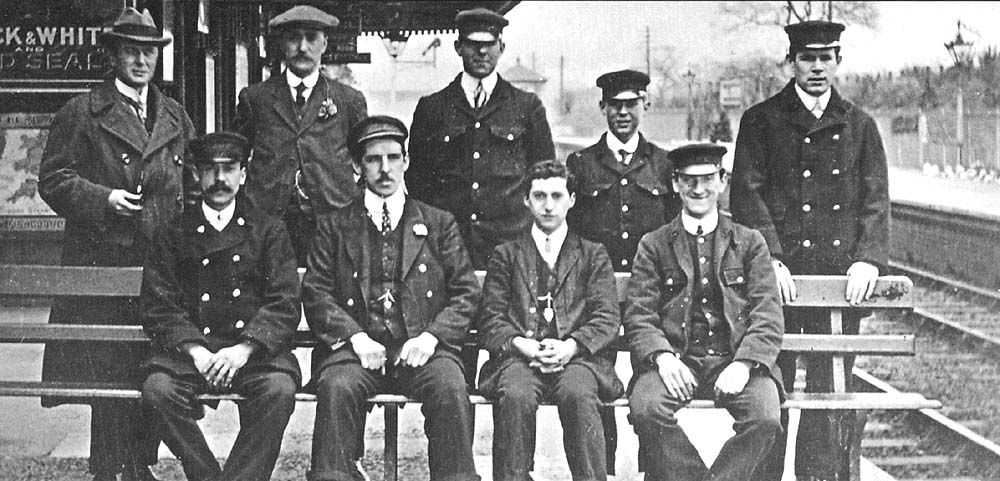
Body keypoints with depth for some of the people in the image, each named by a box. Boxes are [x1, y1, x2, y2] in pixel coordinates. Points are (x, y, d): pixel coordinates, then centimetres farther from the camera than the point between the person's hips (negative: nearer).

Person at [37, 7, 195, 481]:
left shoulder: (176, 117, 16)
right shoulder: (80, 113, 2)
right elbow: (53, 180, -1)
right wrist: (103, 198, -14)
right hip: (102, 260, -4)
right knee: (107, 376, -3)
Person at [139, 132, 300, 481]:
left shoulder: (270, 230, 13)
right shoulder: (171, 235, 15)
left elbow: (285, 304, 3)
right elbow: (158, 307, 6)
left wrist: (244, 349, -14)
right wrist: (195, 351, -13)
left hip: (254, 350, -1)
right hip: (191, 347, 1)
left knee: (279, 387, -32)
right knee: (158, 388, -29)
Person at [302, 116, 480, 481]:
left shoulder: (439, 224, 18)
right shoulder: (335, 226, 17)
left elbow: (466, 292, 11)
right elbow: (315, 292, 7)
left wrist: (432, 335, -8)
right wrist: (355, 337, -10)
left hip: (420, 347, 0)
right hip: (356, 347, 0)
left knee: (450, 389, -31)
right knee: (337, 388, -32)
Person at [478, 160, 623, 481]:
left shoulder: (593, 255, 21)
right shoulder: (505, 255, 22)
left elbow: (608, 318, 8)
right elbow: (491, 319, 11)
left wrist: (571, 346, -11)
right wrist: (521, 344, -11)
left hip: (577, 356, 0)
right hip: (520, 355, 0)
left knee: (578, 393, -35)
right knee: (515, 395, -34)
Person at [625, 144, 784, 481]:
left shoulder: (750, 243, 15)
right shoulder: (654, 245, 15)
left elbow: (769, 316, 6)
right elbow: (638, 316, 6)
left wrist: (744, 364, -13)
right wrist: (662, 356, -15)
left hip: (737, 361, 0)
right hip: (675, 361, 0)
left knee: (765, 418, -30)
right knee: (646, 409, -31)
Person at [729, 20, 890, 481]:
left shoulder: (859, 125, 13)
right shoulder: (761, 120, 5)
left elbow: (875, 199, 9)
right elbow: (746, 194, -2)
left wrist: (869, 258, -6)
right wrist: (770, 258, -13)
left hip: (841, 277, 2)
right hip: (778, 274, -2)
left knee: (829, 390, 3)